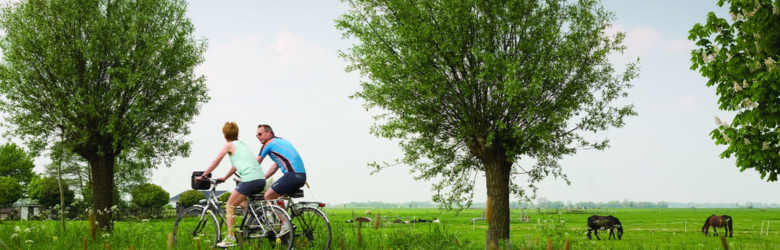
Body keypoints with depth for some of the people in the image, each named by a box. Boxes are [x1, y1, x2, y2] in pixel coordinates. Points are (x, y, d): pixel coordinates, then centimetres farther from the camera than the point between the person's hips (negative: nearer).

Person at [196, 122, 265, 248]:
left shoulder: (229, 145, 6)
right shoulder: (243, 145, 27)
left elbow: (215, 163, 8)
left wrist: (202, 176, 17)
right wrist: (224, 178, 44)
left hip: (249, 178, -8)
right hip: (261, 179, 8)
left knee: (230, 204, 4)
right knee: (242, 202, 30)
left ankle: (230, 238, -4)